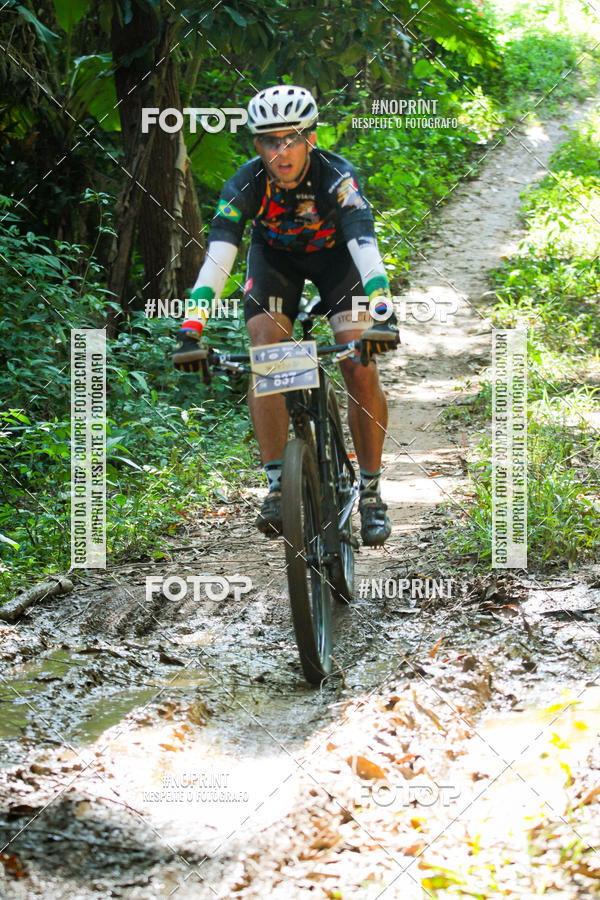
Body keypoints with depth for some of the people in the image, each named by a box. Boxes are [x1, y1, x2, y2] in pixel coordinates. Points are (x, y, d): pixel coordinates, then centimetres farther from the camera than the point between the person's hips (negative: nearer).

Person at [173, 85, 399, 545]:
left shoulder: (336, 177, -35)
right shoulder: (246, 184, -30)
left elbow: (365, 245, -47)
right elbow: (218, 257, -37)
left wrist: (383, 317, -62)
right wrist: (190, 332, -48)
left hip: (335, 255, -2)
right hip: (275, 258, 2)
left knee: (361, 369, -16)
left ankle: (371, 491, -3)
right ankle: (277, 485, -13)